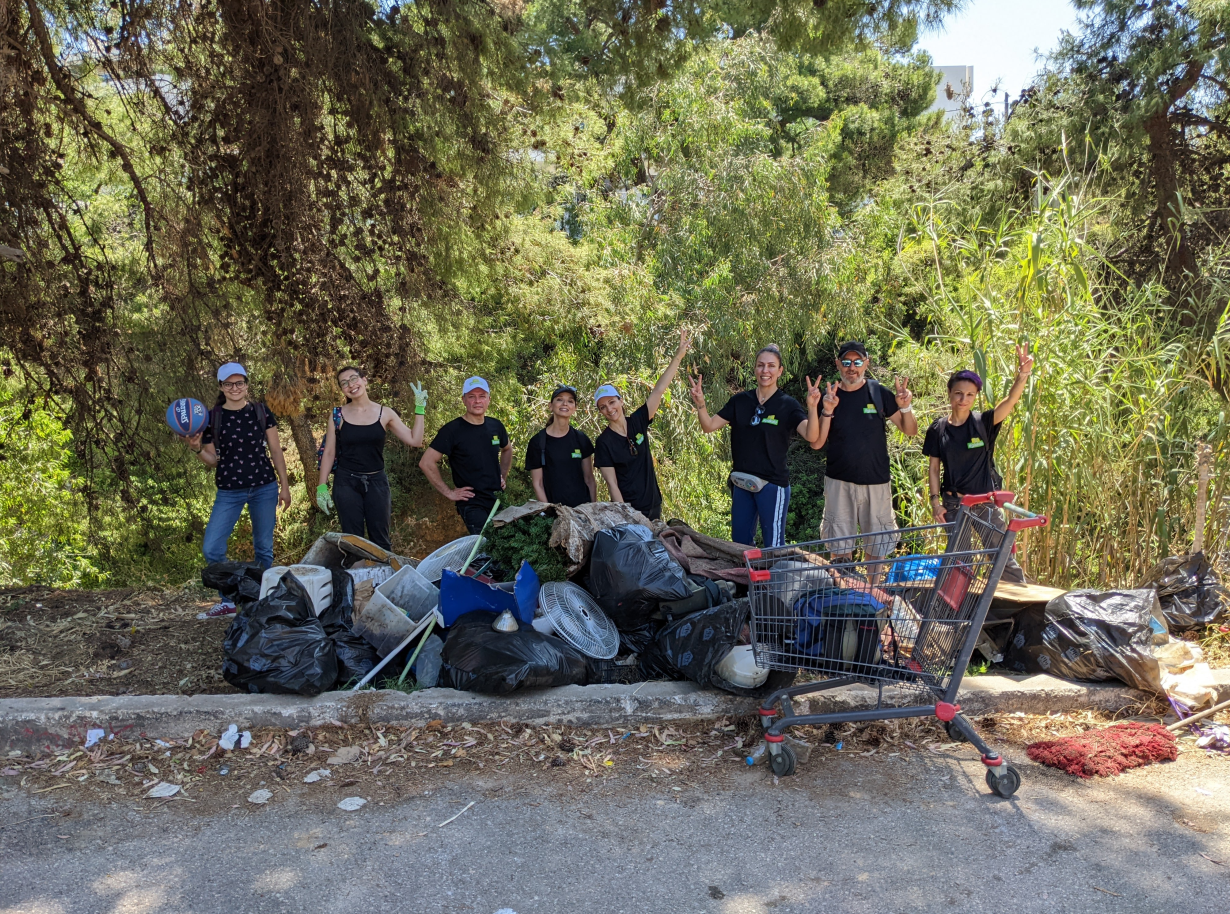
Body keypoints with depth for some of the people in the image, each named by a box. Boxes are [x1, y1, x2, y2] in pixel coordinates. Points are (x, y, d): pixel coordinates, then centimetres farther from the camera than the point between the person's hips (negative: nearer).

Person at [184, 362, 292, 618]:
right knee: (211, 548, -7)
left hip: (264, 489, 0)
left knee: (263, 548, 7)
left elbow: (275, 451, 6)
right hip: (229, 492, 0)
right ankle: (227, 601, 10)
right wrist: (196, 448, -15)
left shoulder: (261, 412, 1)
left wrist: (284, 485, 4)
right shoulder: (212, 417, 1)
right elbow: (212, 460, 5)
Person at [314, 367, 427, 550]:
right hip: (346, 483, 0)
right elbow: (329, 453, 3)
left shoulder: (385, 413, 2)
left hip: (376, 482, 1)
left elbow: (414, 441, -4)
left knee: (380, 540, 3)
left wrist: (419, 408, -3)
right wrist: (322, 486, -3)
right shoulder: (338, 415, 1)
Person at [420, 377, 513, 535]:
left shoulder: (496, 426, 5)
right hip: (472, 505, -6)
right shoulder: (452, 430, -12)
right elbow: (426, 463, -15)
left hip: (498, 501, 6)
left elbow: (507, 449, 26)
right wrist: (449, 492, -14)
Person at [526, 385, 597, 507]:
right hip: (555, 508, -1)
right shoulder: (538, 442, -3)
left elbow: (589, 479, 7)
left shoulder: (581, 439, 4)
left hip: (583, 507, 2)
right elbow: (537, 484, -2)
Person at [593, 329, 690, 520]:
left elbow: (659, 390, -3)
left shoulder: (638, 422, 0)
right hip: (627, 510, -4)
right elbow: (612, 485, -12)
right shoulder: (604, 442, -10)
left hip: (653, 505, 4)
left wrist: (678, 356, -6)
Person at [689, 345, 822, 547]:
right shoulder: (740, 401, 5)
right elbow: (709, 426, 2)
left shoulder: (787, 405, -6)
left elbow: (811, 436, -20)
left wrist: (812, 407, -36)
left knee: (773, 546, 2)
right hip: (741, 483, 5)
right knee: (739, 542, 16)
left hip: (772, 484, -4)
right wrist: (700, 404, -16)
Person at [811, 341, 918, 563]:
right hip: (839, 481, 0)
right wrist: (827, 411, -20)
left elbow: (910, 431, 1)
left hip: (876, 480, 0)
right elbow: (816, 443, -6)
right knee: (840, 545, 7)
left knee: (877, 545, 10)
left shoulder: (878, 392, -2)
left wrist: (905, 407, -19)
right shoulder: (829, 396, 0)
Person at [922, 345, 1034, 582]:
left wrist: (1022, 375, -39)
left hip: (986, 502, -2)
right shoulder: (938, 429, -1)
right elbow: (934, 468, 3)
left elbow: (1011, 400, -22)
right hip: (953, 504, 2)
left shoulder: (984, 423, -6)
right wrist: (935, 501, -3)